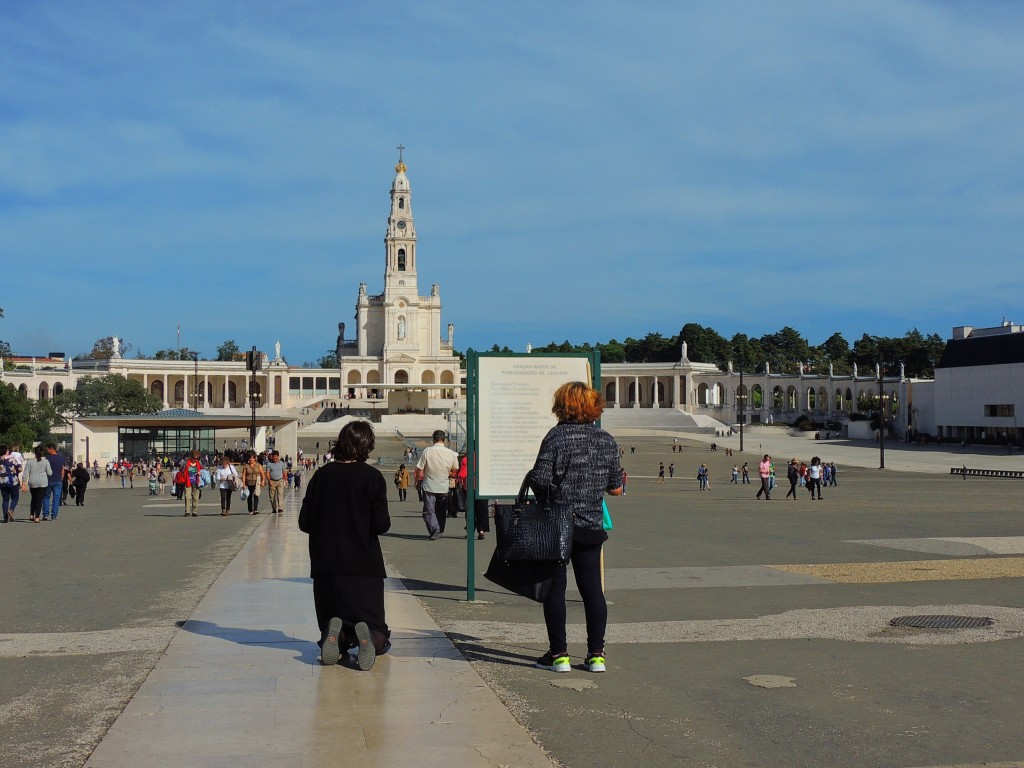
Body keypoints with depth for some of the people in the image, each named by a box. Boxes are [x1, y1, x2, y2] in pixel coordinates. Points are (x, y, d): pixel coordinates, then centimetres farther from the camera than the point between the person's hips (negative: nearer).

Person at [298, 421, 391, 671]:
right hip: (364, 565, -3)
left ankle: (336, 634, -19)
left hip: (325, 566, 3)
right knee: (376, 627, 7)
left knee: (330, 621, 16)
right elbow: (381, 524, -10)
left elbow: (304, 523, 5)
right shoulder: (371, 477, -6)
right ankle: (368, 636, -28)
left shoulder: (321, 475, 3)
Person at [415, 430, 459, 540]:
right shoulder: (451, 453, -5)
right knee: (441, 511, 17)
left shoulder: (427, 451, -12)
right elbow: (455, 470, 8)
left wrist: (418, 481, 8)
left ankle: (434, 529, -17)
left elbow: (419, 470, -9)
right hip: (444, 487, 3)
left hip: (429, 486, -2)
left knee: (429, 510, 2)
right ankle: (440, 532, 23)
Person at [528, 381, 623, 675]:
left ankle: (559, 654, 7)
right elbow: (616, 488, 6)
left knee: (554, 588, 4)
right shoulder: (607, 440, 3)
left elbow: (540, 480, -17)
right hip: (591, 526, 4)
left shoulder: (556, 436, -10)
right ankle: (596, 654, 12)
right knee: (592, 588, 10)